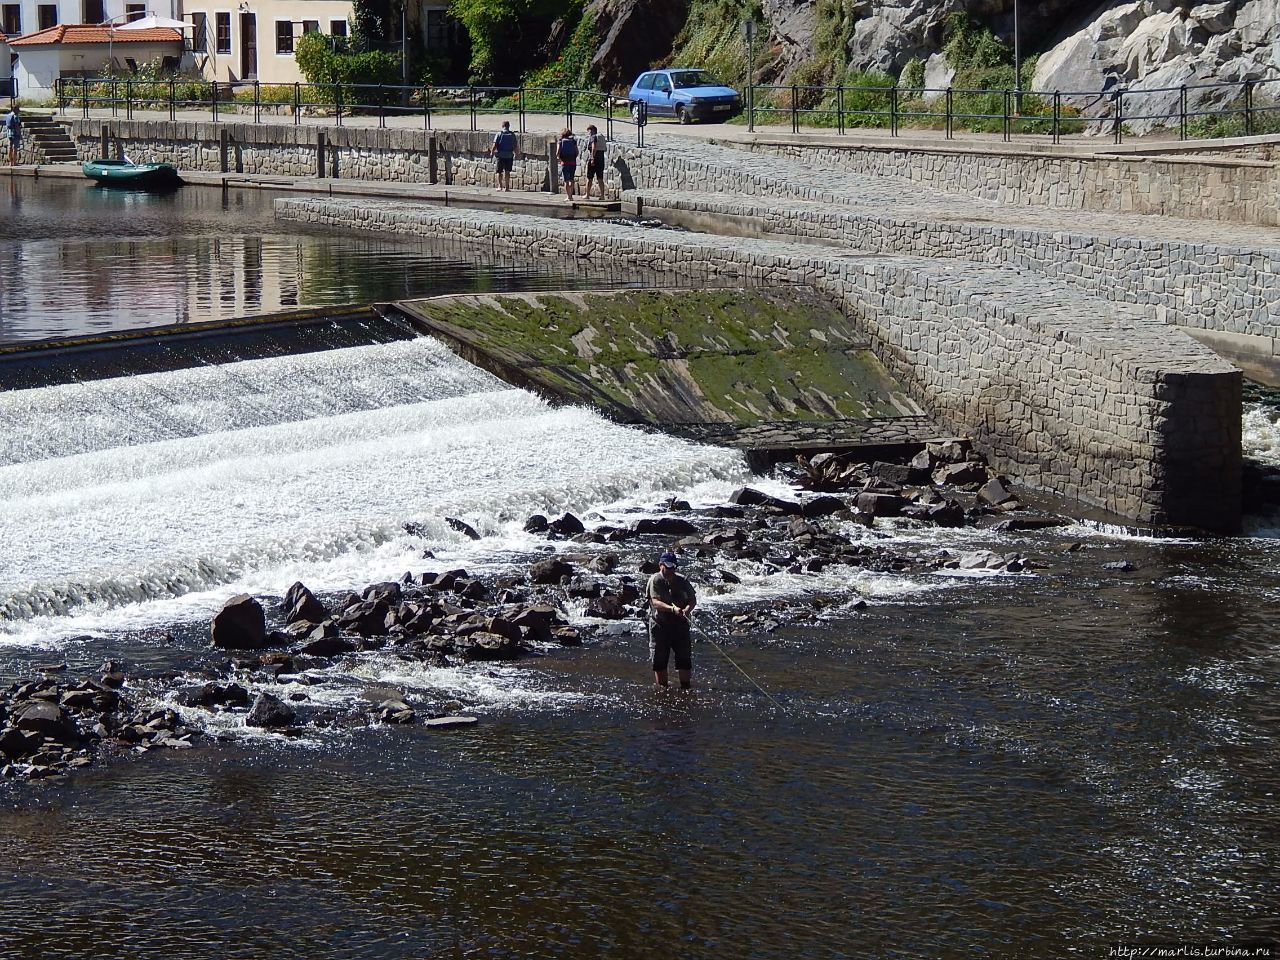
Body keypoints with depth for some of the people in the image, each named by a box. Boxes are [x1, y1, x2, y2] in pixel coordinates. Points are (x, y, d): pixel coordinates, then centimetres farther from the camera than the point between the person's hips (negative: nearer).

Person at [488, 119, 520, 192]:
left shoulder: (499, 134, -5)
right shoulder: (512, 135, 1)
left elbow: (494, 145, -10)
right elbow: (516, 147, 1)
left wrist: (492, 152, 5)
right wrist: (516, 154, 15)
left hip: (500, 155, -2)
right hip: (509, 155, 2)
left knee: (499, 172, 6)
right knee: (507, 172, 10)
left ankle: (500, 186, -7)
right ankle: (506, 187, 11)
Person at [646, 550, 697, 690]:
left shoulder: (681, 581, 6)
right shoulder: (655, 580, -6)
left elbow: (693, 599, 2)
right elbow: (655, 602, -19)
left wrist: (687, 609, -21)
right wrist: (672, 609, -35)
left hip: (679, 624, 3)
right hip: (660, 625, -3)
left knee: (684, 658, 0)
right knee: (660, 661, 2)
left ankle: (686, 688, 8)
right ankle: (662, 689, 13)